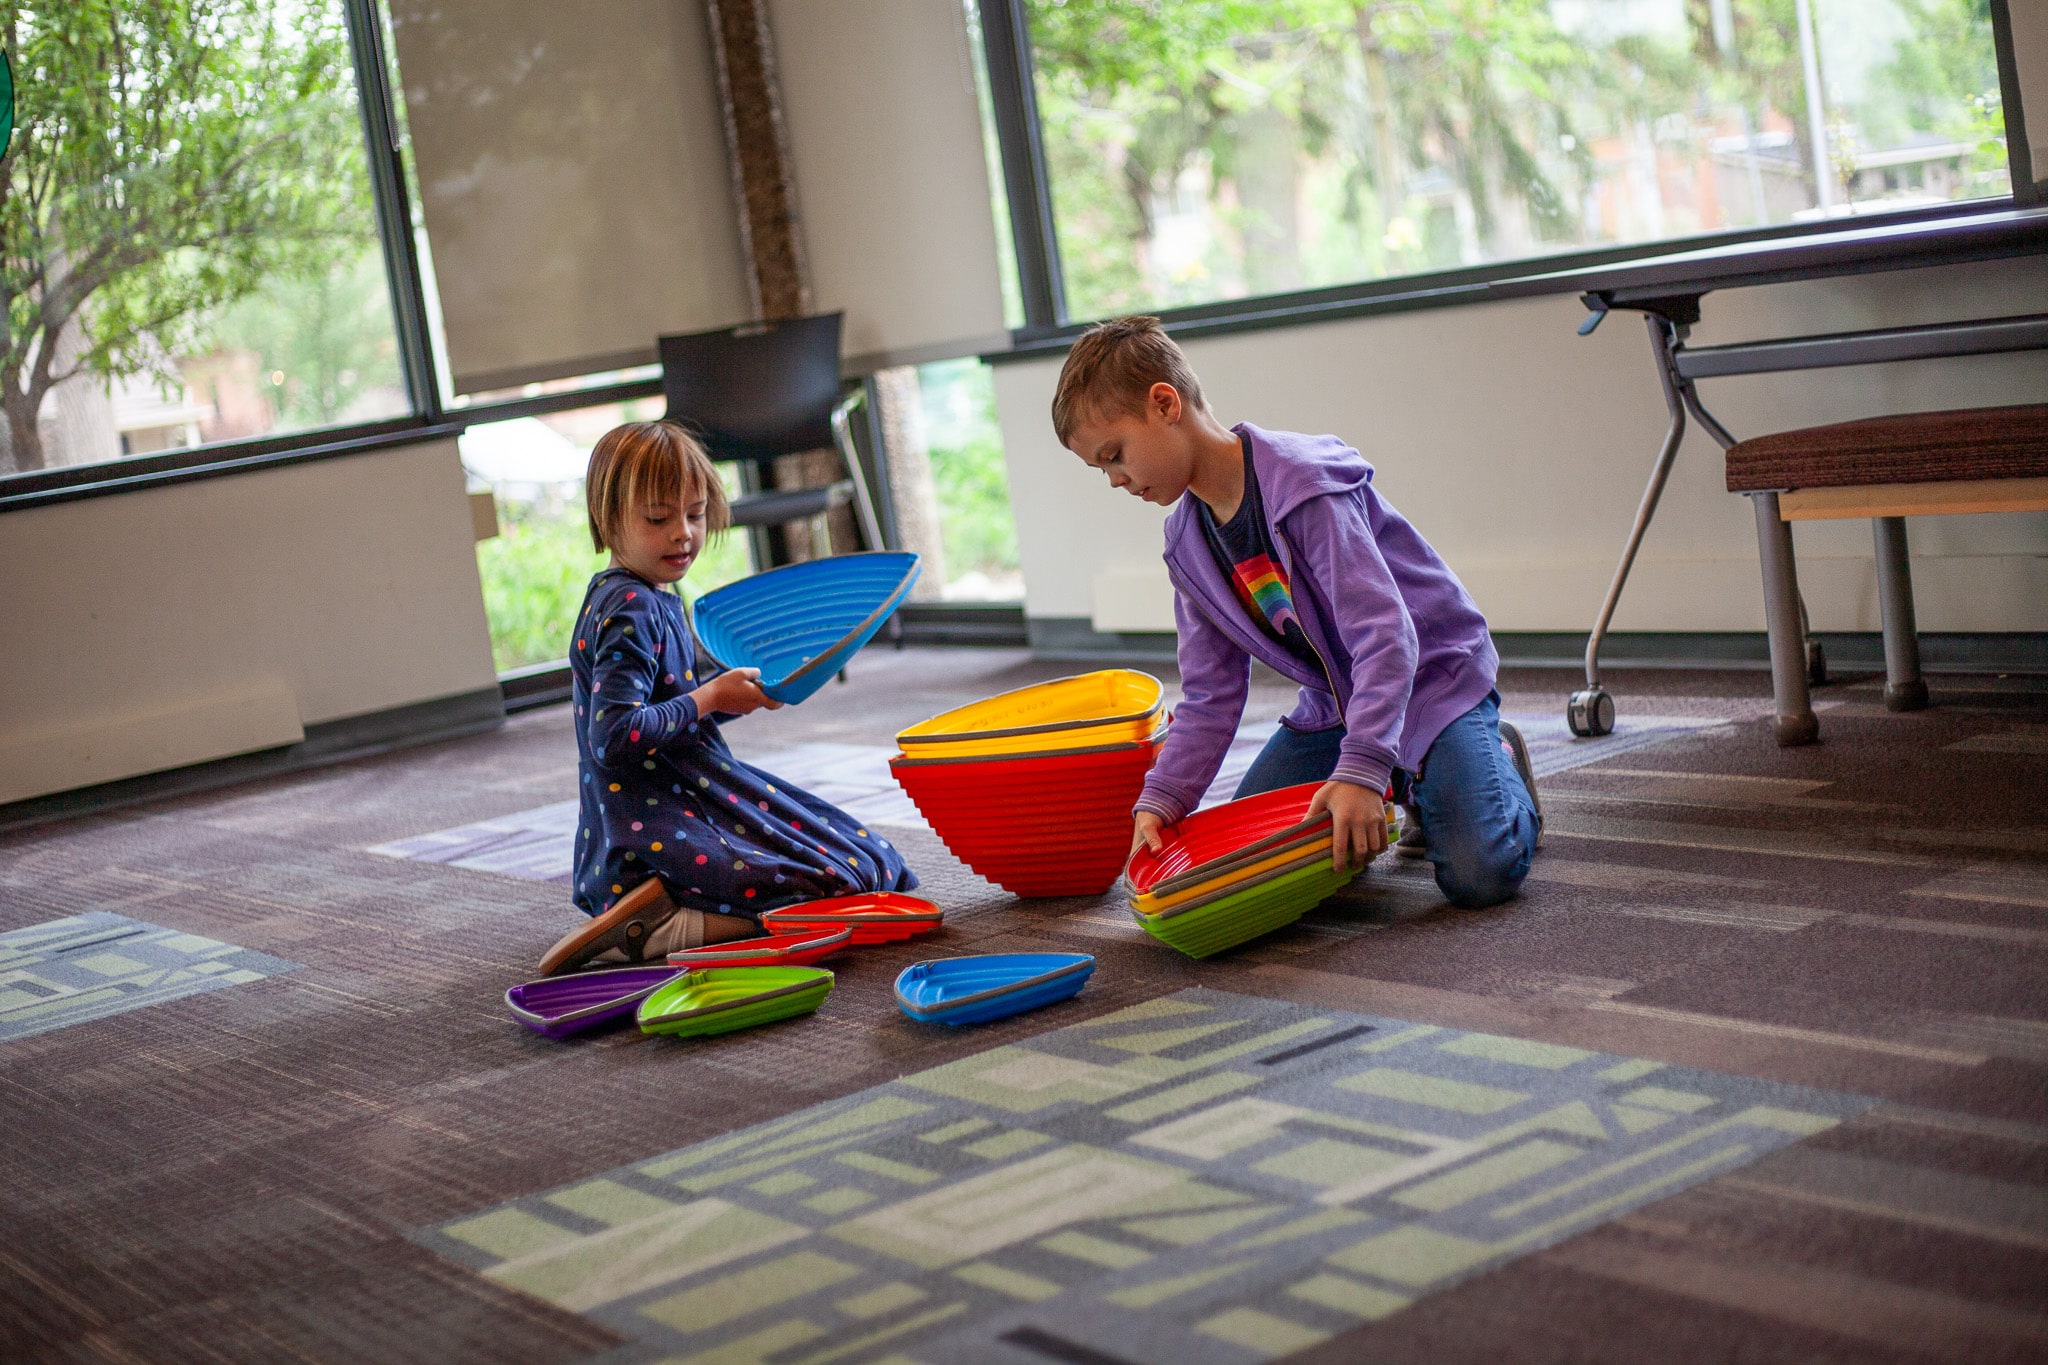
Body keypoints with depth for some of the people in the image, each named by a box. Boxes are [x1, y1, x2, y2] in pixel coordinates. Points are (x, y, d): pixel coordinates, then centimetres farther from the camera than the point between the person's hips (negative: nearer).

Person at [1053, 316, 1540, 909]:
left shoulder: (1303, 486, -27)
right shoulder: (1188, 545, -3)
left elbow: (1385, 636, -33)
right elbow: (1210, 697, -1)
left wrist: (1361, 769, -43)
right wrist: (1160, 800, -15)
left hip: (1433, 675, -7)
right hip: (1335, 700, 7)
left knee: (1480, 875, -25)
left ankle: (1500, 761, 10)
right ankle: (1400, 784, 17)